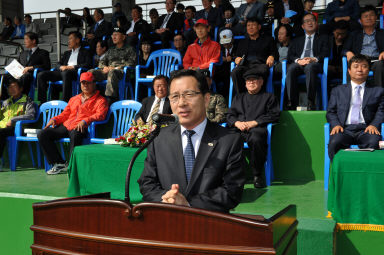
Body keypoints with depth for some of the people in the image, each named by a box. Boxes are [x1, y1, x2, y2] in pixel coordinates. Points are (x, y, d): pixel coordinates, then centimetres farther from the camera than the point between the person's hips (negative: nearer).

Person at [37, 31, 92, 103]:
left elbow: (88, 65, -2)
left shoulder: (85, 52, 16)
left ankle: (66, 102, -46)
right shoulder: (67, 53, 35)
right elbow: (59, 64, 26)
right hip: (62, 72, 7)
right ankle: (43, 102, -14)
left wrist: (72, 67, -11)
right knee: (41, 75, -13)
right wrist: (62, 67, 0)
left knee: (66, 73, -43)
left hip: (75, 72, -7)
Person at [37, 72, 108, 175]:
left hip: (81, 127, -6)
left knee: (75, 135, -42)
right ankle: (59, 163, -8)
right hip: (66, 125, 7)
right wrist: (54, 119, 8)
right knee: (42, 134, -11)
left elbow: (100, 115, -7)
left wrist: (85, 121, -24)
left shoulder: (100, 100, 9)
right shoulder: (74, 99, 29)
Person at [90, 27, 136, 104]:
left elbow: (131, 63, 0)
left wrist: (115, 68, -11)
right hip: (107, 71, 6)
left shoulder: (129, 49, 17)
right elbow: (101, 62, 28)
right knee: (91, 72, -22)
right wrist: (105, 67, 1)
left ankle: (110, 99, -51)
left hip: (120, 71, -5)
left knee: (112, 73, -42)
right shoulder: (110, 50, 34)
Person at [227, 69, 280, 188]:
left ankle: (257, 175, -26)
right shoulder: (238, 97, 34)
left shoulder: (269, 97, 23)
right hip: (238, 129, 4)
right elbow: (230, 115, 23)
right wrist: (237, 123, -1)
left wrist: (254, 122, -5)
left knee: (256, 139, -41)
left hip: (257, 129, -3)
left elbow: (274, 115, 8)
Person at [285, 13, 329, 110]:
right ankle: (292, 103, -39)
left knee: (310, 67, -41)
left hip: (314, 63, -2)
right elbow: (290, 55, 16)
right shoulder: (296, 40, 32)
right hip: (298, 63, 2)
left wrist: (314, 59, -13)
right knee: (290, 69, -36)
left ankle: (311, 103, -43)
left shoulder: (323, 38, 28)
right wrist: (298, 60, -8)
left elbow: (325, 53, 9)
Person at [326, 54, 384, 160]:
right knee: (334, 142, -34)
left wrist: (374, 124, -10)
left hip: (365, 129, 0)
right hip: (345, 129, 0)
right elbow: (331, 112, 16)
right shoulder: (338, 90, 24)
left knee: (374, 143, -35)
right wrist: (336, 124, -6)